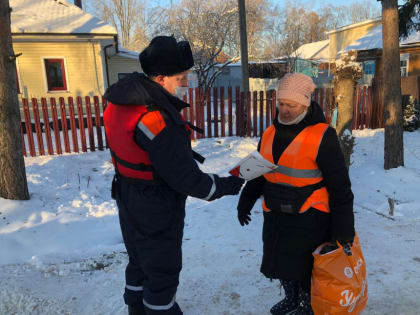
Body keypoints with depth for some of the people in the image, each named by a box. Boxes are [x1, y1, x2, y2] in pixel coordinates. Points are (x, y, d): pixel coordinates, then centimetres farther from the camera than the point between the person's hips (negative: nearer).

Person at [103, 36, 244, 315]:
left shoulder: (122, 101, -3)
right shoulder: (157, 119, -32)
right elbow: (185, 178, -26)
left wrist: (181, 151, 9)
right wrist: (225, 186, -12)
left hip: (128, 197, 9)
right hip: (157, 209, -9)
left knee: (139, 262, 27)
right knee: (162, 271, 12)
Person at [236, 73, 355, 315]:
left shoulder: (322, 136, -15)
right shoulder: (270, 134, 4)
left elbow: (340, 186, -13)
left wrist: (344, 230, -12)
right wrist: (246, 201, 15)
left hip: (310, 219, -6)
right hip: (275, 216, 6)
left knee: (306, 268, 9)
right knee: (281, 263, 19)